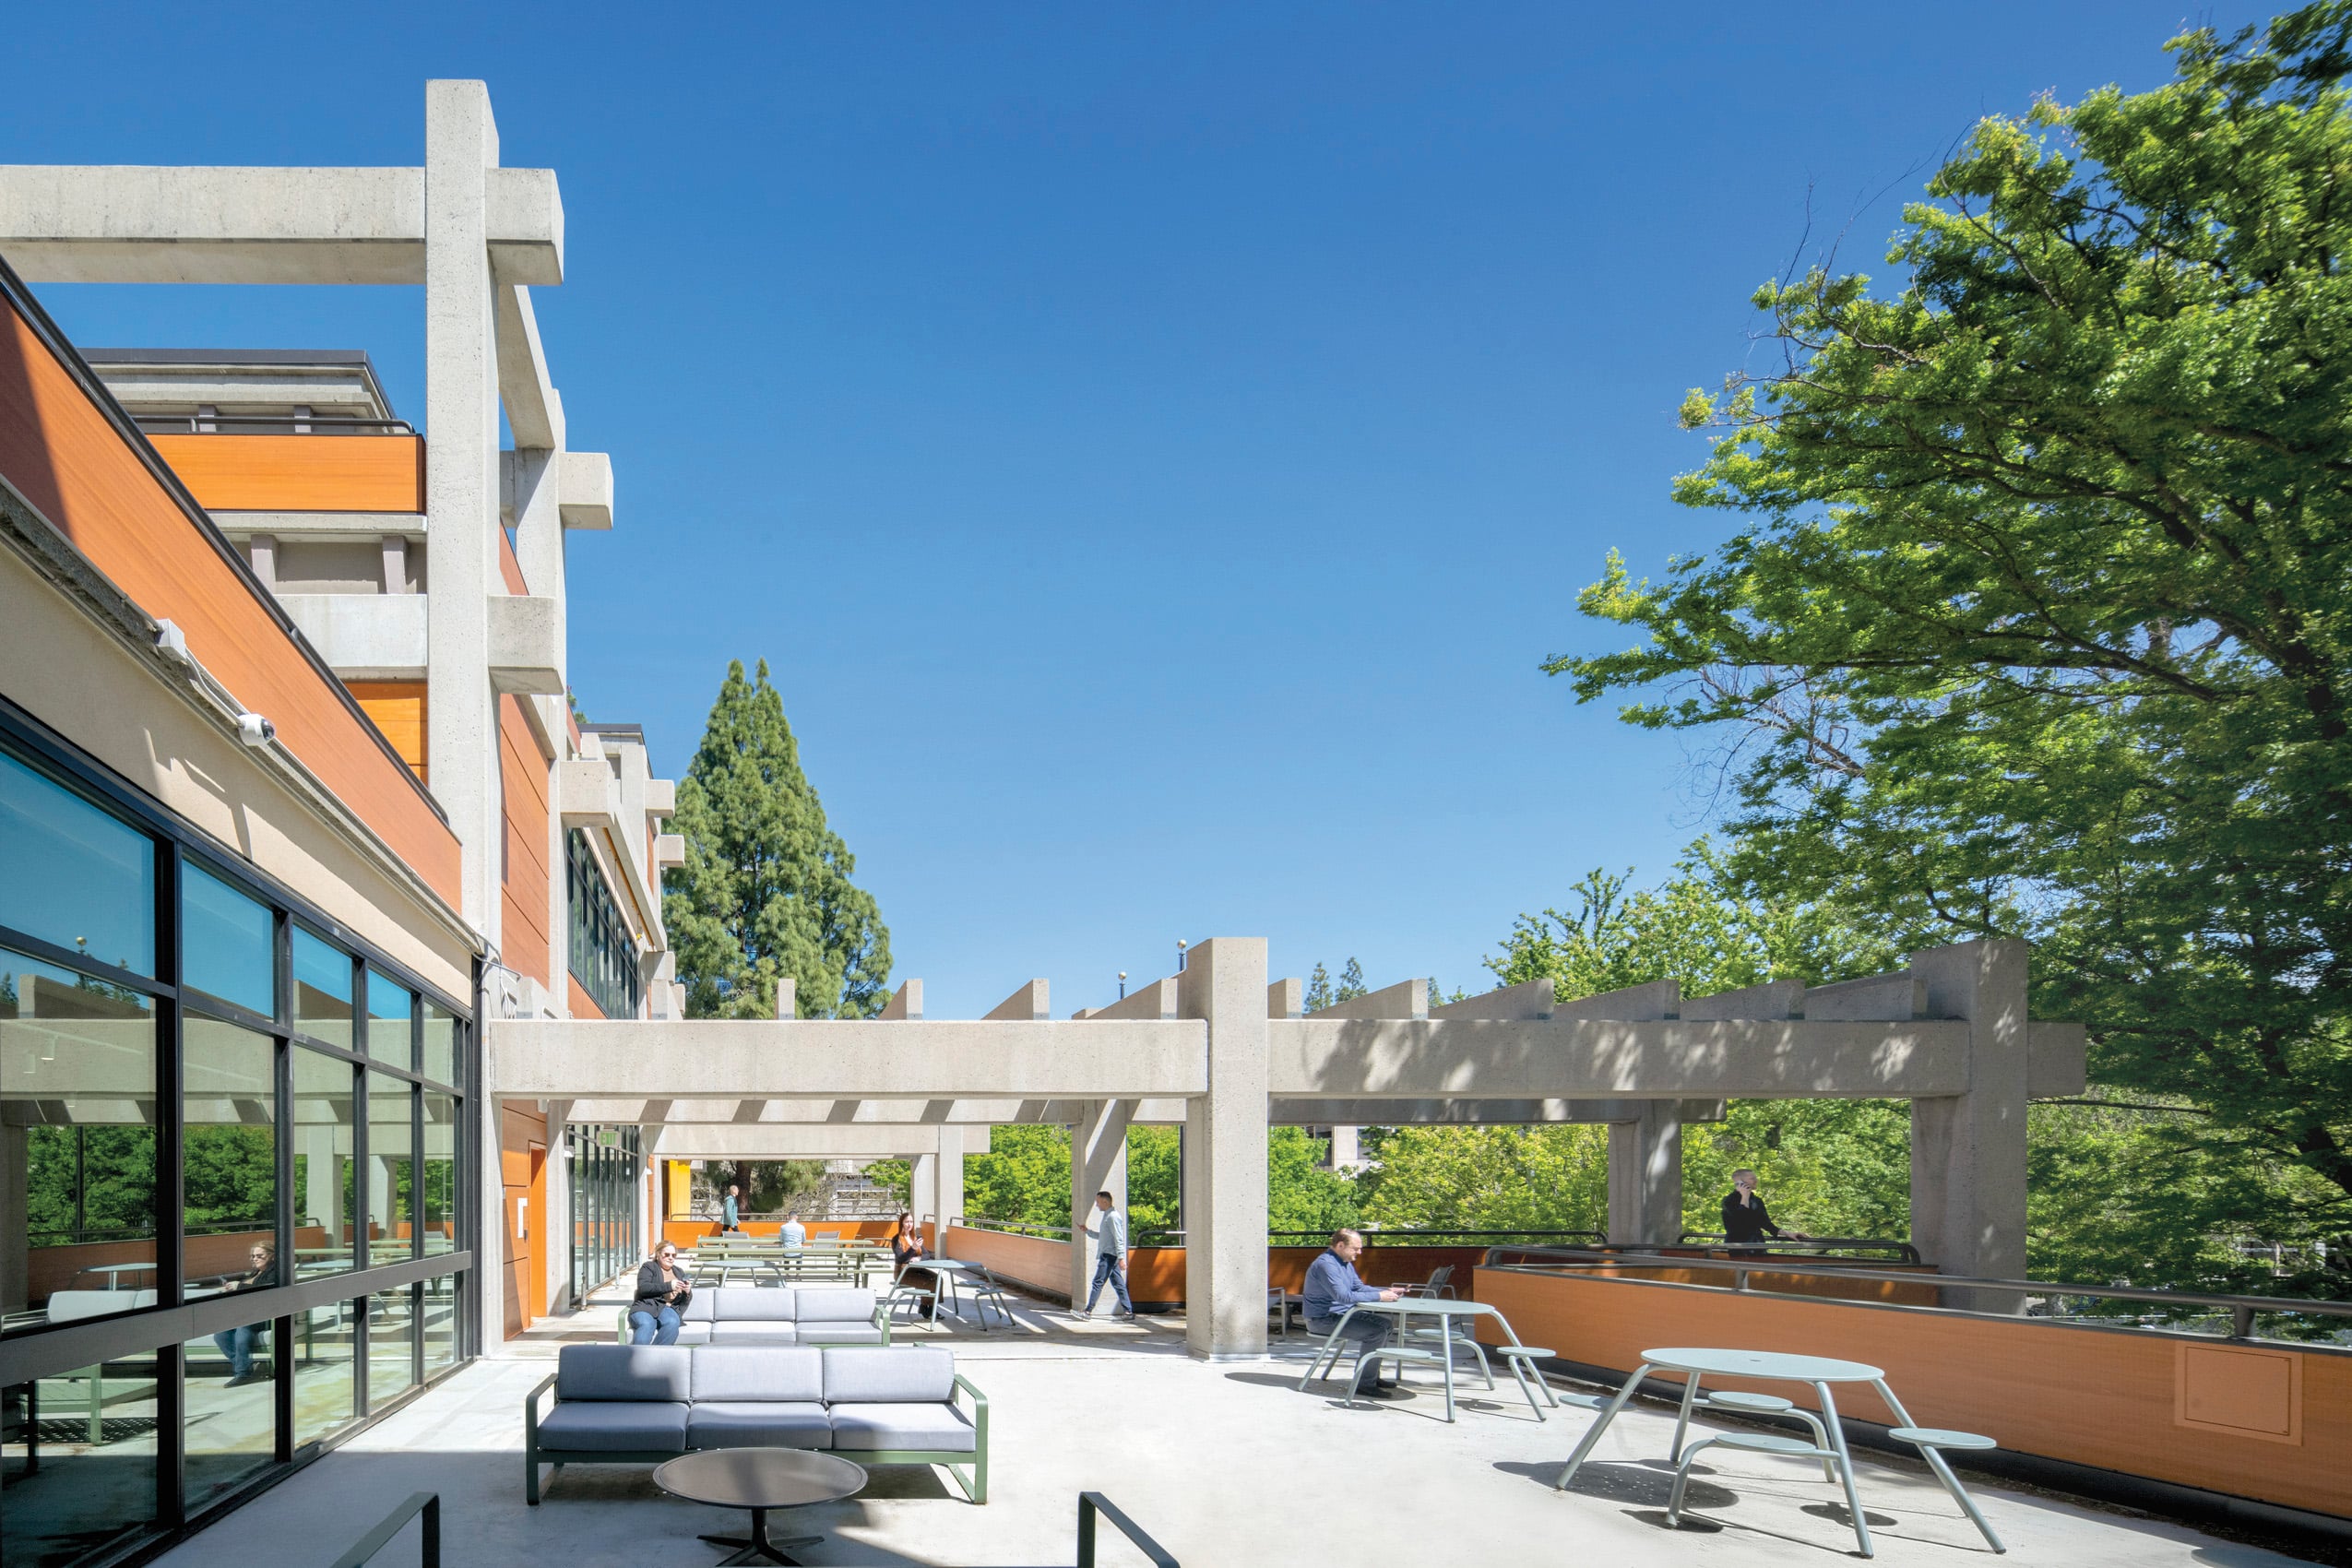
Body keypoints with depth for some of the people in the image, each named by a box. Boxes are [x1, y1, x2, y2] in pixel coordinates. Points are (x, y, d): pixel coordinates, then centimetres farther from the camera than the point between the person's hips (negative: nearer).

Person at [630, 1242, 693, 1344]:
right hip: (646, 1306, -3)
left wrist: (687, 1292, 0)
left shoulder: (678, 1272, 28)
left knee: (672, 1323, -35)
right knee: (646, 1325, -39)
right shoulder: (648, 1267, 15)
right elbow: (643, 1288, -5)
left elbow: (685, 1301, 25)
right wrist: (669, 1286, -13)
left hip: (668, 1309, 3)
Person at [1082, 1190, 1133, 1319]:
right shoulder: (1107, 1216, 18)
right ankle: (1128, 1311, 8)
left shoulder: (1113, 1217, -14)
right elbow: (1103, 1236, 26)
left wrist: (1121, 1258, -23)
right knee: (1118, 1284, 8)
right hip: (1107, 1255, 10)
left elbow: (1119, 1239, -19)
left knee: (1098, 1283, -7)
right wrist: (1087, 1231, 18)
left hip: (1109, 1256, -10)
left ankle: (1088, 1312, -5)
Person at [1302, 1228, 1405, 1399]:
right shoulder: (1326, 1264, -22)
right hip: (1324, 1320, -11)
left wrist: (1387, 1292, 1)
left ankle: (1371, 1376, 16)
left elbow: (1359, 1287, 17)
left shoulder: (1346, 1263, 12)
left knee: (1386, 1325, 10)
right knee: (1377, 1331, -22)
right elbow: (1343, 1296, -30)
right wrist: (1379, 1296, -27)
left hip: (1343, 1314, 11)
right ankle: (1365, 1384, -17)